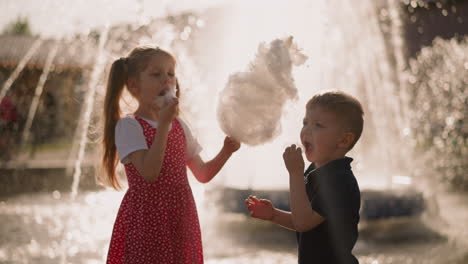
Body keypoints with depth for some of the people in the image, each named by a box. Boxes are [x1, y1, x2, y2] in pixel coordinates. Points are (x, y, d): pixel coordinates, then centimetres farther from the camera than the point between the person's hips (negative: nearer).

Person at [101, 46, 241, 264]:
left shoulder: (179, 126, 11)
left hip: (180, 221, 6)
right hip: (146, 222, -6)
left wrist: (225, 152, -2)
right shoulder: (128, 126, -8)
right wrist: (163, 124, -22)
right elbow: (149, 172, -22)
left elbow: (202, 174, 16)